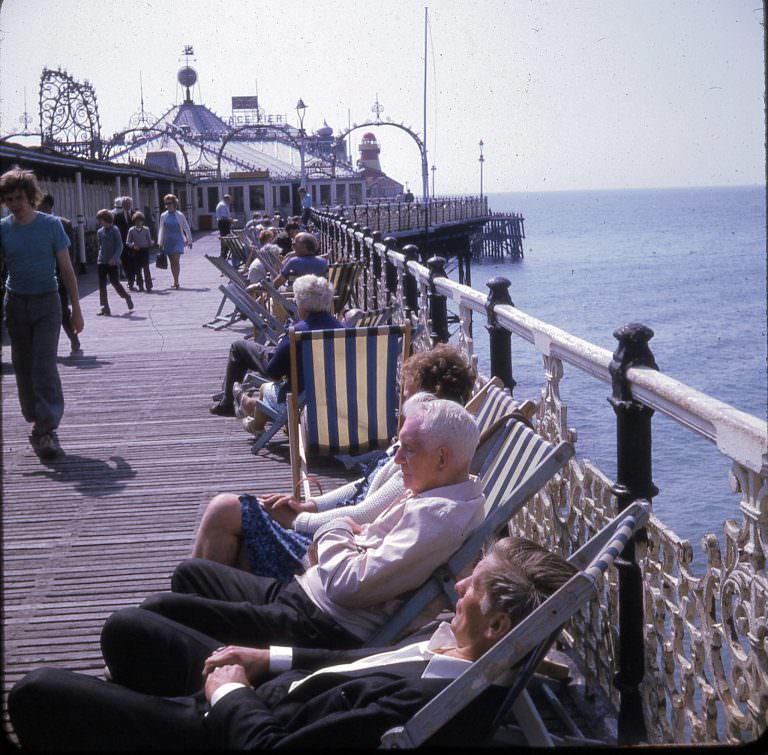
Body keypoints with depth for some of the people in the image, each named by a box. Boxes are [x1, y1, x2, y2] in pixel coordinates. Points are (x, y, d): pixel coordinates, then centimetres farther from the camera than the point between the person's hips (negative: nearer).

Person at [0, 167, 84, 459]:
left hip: (46, 303, -3)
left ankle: (47, 429, -11)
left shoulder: (51, 225, -5)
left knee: (45, 366, -12)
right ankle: (37, 422, 19)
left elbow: (66, 269, 0)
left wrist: (76, 309, -2)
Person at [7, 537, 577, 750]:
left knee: (36, 693, -2)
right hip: (273, 691, 9)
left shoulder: (425, 702, -39)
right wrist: (269, 660, 2)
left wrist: (227, 693, -12)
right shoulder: (457, 645, -10)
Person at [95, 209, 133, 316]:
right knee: (102, 285, 1)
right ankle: (104, 307, 5)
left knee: (115, 283, -3)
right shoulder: (100, 232, 9)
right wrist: (99, 258, 11)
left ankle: (127, 297, 23)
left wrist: (115, 258, -20)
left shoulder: (114, 230, -7)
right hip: (101, 262, 5)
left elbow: (120, 246, -10)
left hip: (112, 262, -5)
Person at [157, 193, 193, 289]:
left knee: (176, 260, -15)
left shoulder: (180, 215, -2)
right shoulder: (163, 216, 6)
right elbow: (161, 230, 11)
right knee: (172, 262, 7)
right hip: (168, 241, 3)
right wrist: (160, 242, 7)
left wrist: (189, 241, 5)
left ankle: (176, 281, -16)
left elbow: (187, 228, 5)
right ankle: (175, 281, 14)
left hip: (178, 241, -3)